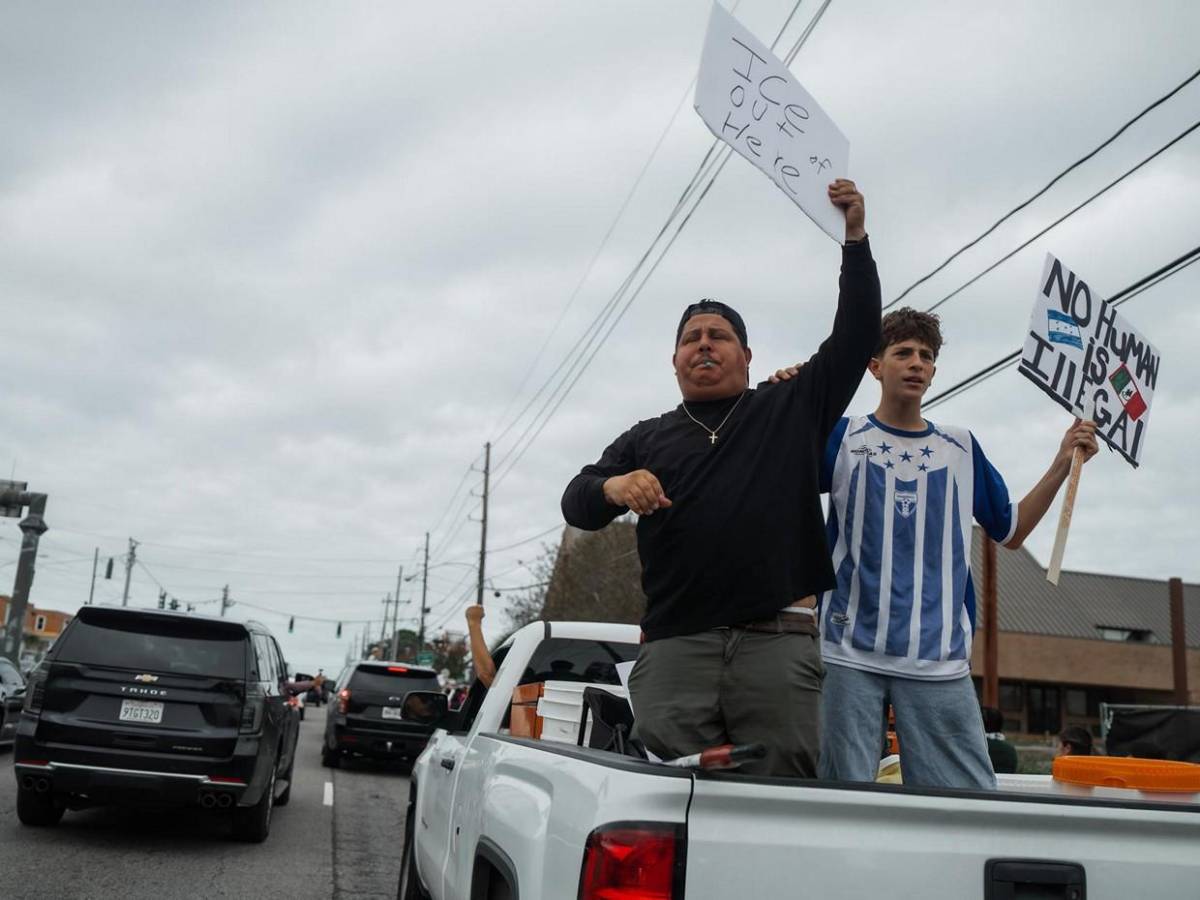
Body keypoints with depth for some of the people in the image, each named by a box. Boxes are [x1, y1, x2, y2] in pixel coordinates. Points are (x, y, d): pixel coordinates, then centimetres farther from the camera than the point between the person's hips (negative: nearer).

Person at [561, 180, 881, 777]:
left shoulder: (792, 408, 18)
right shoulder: (646, 440, 20)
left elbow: (857, 334, 12)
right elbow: (576, 504, 11)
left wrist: (855, 238, 4)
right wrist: (612, 488, -12)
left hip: (779, 643, -1)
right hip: (675, 646, 1)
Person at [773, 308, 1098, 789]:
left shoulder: (961, 448, 14)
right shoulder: (842, 437, 6)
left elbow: (1010, 531, 18)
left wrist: (1062, 464, 7)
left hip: (939, 657, 2)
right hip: (850, 652, -2)